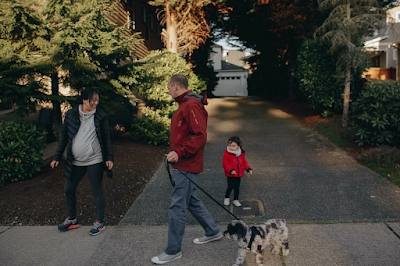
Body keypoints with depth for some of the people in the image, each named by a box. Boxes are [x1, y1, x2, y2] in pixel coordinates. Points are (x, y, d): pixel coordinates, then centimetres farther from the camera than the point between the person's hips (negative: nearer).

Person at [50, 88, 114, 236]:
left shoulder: (100, 116, -3)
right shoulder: (71, 115, 2)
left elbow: (107, 138, 0)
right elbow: (64, 137, 8)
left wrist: (109, 158, -5)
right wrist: (57, 157, 7)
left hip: (94, 161, -3)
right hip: (75, 162, 4)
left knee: (97, 191, 3)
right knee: (68, 190, 12)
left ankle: (100, 222, 18)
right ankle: (72, 219, 33)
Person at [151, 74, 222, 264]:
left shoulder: (192, 106, -17)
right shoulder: (184, 105, 15)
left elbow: (200, 137, -24)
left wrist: (179, 153, -25)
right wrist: (175, 153, 13)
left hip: (186, 166, -11)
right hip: (183, 165, 11)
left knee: (177, 207, -3)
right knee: (192, 201, 21)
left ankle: (173, 251, 9)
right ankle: (213, 232, 36)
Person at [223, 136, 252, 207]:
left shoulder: (241, 154, 3)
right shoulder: (227, 154, -13)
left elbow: (244, 162, 14)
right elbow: (225, 163, -15)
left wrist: (248, 169, 1)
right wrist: (230, 170, -26)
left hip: (238, 175, 4)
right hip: (230, 175, -4)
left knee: (237, 187, 12)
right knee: (230, 186, -7)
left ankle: (235, 200, 27)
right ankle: (226, 198, 19)